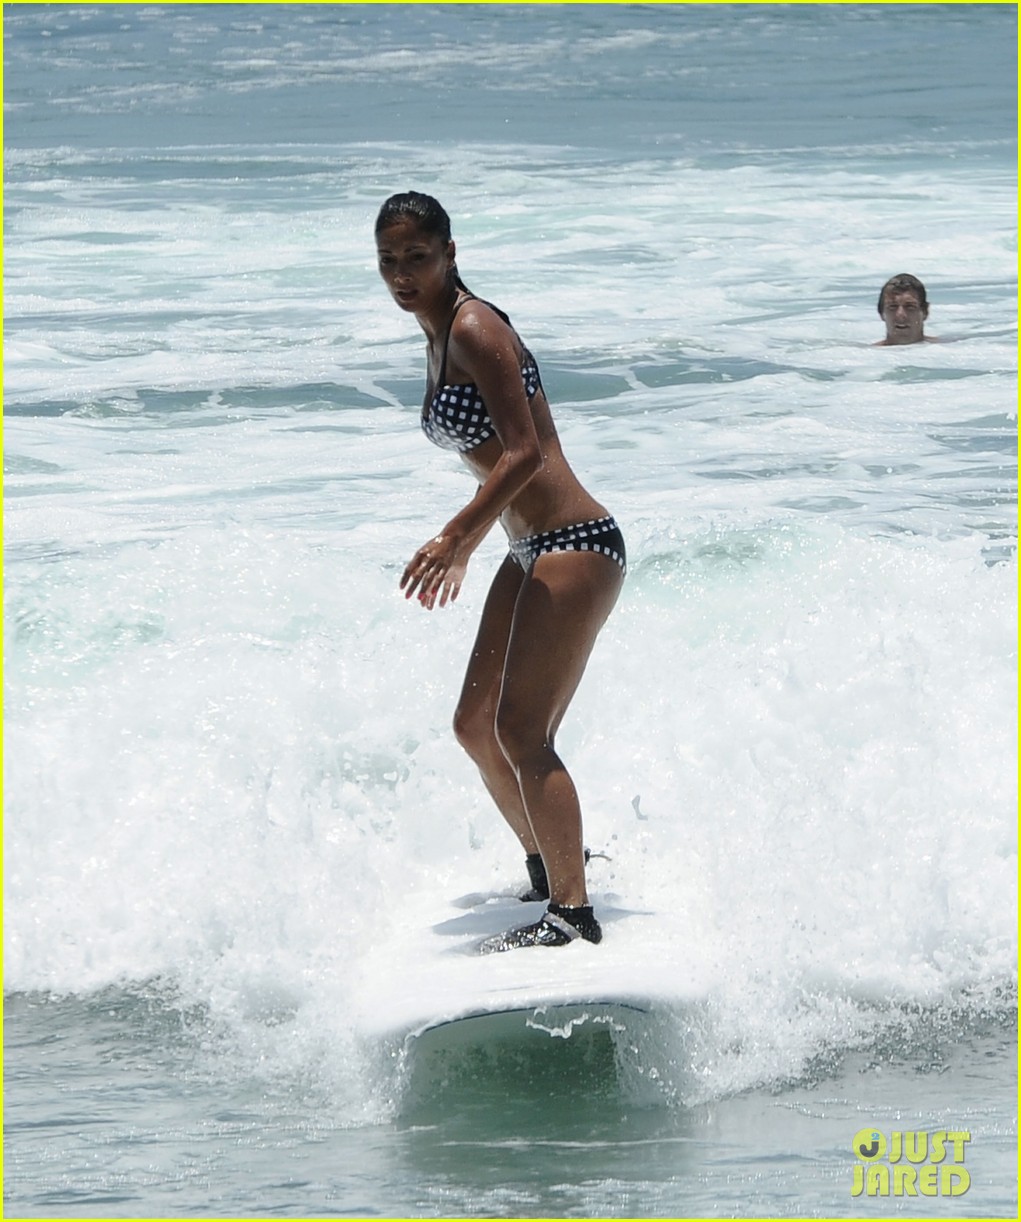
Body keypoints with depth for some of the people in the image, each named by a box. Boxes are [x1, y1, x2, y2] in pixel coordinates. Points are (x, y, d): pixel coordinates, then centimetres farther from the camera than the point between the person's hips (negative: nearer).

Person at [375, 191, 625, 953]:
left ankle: (573, 913, -6)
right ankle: (548, 869, 32)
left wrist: (453, 539, -26)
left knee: (521, 734, -11)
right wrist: (466, 549, 28)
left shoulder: (474, 330, -15)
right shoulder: (440, 339, 14)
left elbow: (525, 454, -22)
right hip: (532, 552, 10)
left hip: (575, 546, -10)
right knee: (476, 727, 14)